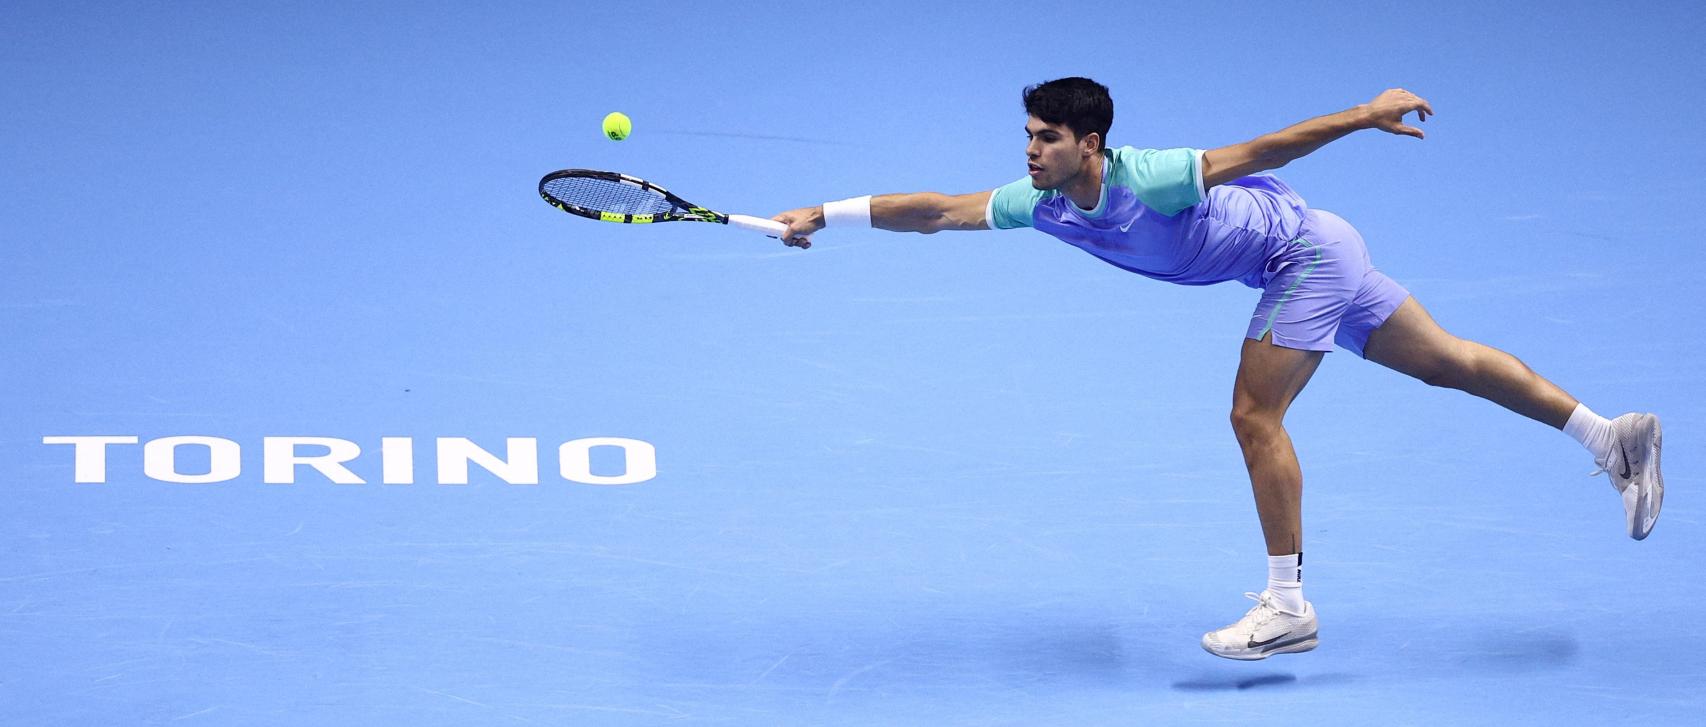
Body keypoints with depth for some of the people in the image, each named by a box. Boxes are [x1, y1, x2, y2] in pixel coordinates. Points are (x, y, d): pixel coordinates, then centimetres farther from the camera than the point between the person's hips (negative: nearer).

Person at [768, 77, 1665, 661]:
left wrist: (1364, 115, -29)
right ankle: (1612, 434, 19)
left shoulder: (1148, 179, -30)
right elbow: (936, 209, -8)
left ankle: (1287, 606, -5)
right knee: (1448, 360, 12)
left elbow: (1256, 151, -29)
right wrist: (824, 215, -14)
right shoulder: (1040, 202, -9)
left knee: (1254, 415, -12)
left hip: (1305, 247, -8)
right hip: (1297, 266, 8)